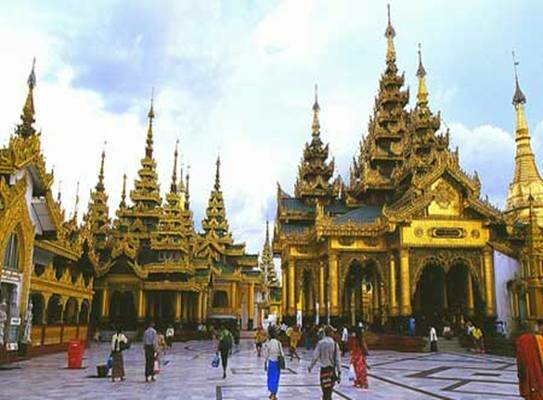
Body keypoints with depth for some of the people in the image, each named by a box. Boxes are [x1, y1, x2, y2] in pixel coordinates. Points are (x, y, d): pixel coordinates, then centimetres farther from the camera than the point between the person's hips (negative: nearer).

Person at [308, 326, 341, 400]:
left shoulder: (320, 343, -4)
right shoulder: (334, 344, -5)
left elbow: (315, 356, -4)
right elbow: (338, 359, -5)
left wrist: (310, 366, 10)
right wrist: (339, 372, -1)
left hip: (323, 369, 0)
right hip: (332, 369, 0)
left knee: (326, 392, 5)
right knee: (328, 391, 10)